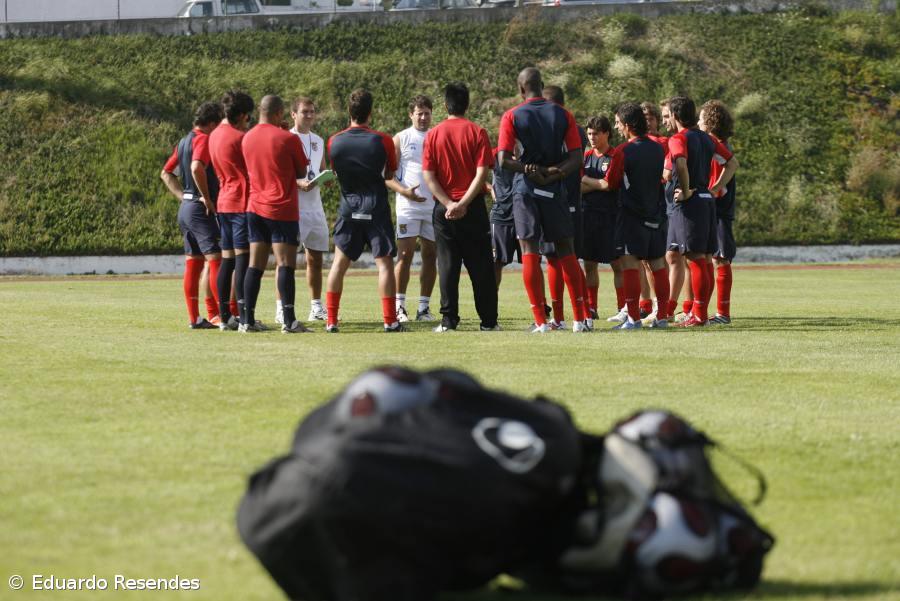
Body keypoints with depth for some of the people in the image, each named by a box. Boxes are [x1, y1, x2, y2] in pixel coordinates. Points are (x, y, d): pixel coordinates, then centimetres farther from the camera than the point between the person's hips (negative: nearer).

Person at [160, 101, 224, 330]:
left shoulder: (185, 141, 16)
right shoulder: (203, 140, -12)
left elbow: (166, 173, 22)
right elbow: (197, 167, -30)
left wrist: (183, 195, 15)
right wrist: (206, 197, -21)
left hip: (186, 206, 9)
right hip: (200, 209, -9)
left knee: (193, 264, 9)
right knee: (216, 260, -9)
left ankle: (194, 318, 10)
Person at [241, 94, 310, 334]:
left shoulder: (248, 138, 7)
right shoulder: (288, 139, -9)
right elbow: (301, 172, 0)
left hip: (255, 208, 5)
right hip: (282, 209, -5)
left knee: (255, 265, 7)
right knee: (286, 264, -7)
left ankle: (247, 320, 4)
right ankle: (289, 321, -12)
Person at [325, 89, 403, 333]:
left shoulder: (334, 141, -3)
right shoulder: (382, 141, -8)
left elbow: (335, 172, 10)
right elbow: (390, 175, 4)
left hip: (348, 207, 2)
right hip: (376, 208, -2)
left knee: (339, 263, 7)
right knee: (384, 262, 1)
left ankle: (331, 320, 2)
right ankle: (390, 320, -3)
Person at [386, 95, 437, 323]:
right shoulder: (401, 139, 3)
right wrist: (404, 190, -18)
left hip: (435, 206, 3)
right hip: (408, 205, -3)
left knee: (431, 256, 4)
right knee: (405, 255, -8)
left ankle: (424, 307, 10)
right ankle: (399, 306, -5)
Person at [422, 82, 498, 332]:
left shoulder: (433, 135, 2)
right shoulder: (477, 132, -3)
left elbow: (428, 176, -5)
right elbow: (482, 173, -11)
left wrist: (449, 204, -9)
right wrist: (463, 204, -13)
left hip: (443, 209, 1)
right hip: (473, 208, -1)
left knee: (447, 264, 4)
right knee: (480, 265, 5)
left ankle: (449, 319, 0)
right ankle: (488, 320, 6)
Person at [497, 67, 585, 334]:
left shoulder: (512, 116, -3)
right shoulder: (563, 115, 4)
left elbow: (504, 159, -13)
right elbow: (576, 158, -3)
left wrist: (530, 170, -6)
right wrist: (555, 172, -10)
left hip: (525, 191, -2)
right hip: (555, 191, 2)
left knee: (530, 252, 1)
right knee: (566, 252, 8)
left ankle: (540, 320, -5)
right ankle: (580, 319, 5)